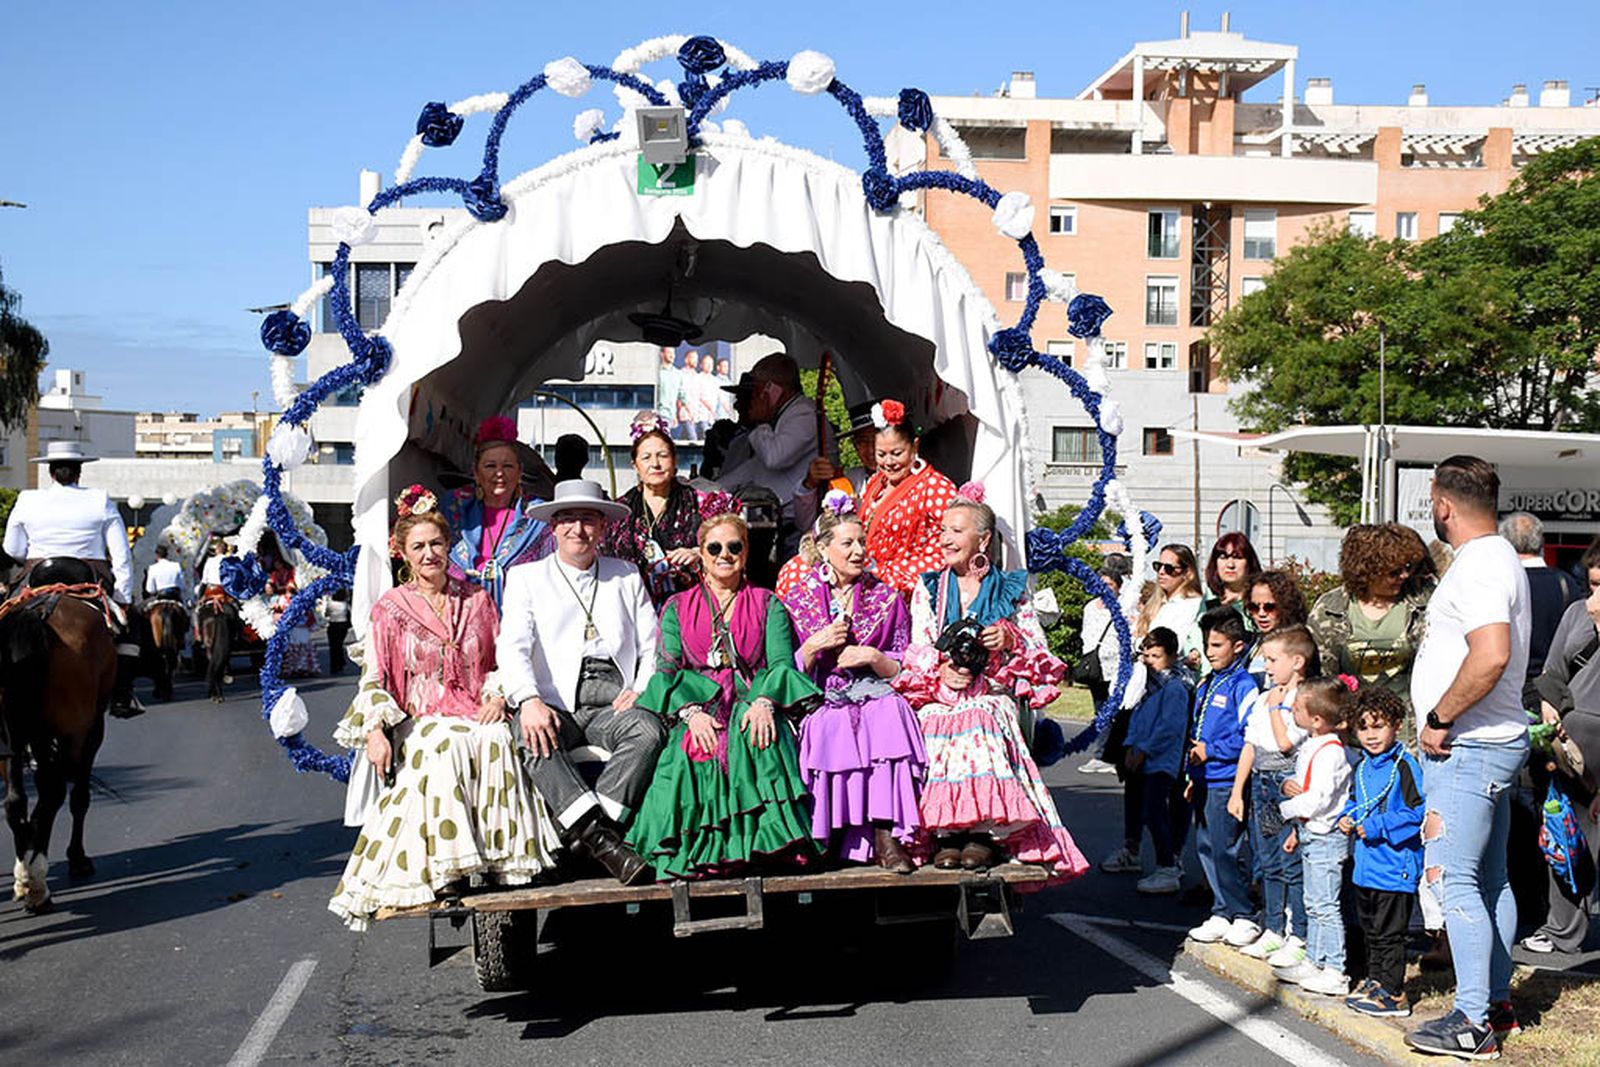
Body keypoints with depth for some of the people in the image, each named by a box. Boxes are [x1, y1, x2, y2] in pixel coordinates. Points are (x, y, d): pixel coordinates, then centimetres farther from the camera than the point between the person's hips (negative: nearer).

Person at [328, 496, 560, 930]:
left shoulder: (477, 600, 16)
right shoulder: (391, 608, 9)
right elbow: (375, 678, 4)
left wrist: (498, 696, -1)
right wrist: (375, 730, -10)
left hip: (476, 715, 2)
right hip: (419, 720, -2)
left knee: (497, 741, -34)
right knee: (445, 746, -37)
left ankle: (503, 859, -33)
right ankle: (446, 871, -37)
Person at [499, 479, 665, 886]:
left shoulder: (626, 576, 21)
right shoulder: (526, 577, 14)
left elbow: (653, 646, 16)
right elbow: (512, 646, -1)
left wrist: (641, 690, -5)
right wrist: (529, 700, -20)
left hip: (613, 703, 1)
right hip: (554, 704, -1)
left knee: (649, 730, -32)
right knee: (534, 741, -35)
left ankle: (580, 831, -32)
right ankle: (602, 840, -39)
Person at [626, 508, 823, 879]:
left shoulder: (767, 604, 20)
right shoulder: (678, 608, 20)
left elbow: (781, 662, 5)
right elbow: (667, 670, 7)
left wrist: (764, 701, -17)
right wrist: (691, 711, -14)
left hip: (752, 708, 0)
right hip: (698, 711, 0)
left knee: (759, 740, -37)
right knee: (694, 750, -35)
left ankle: (767, 842, -37)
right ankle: (702, 852, -34)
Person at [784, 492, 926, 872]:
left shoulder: (886, 598, 14)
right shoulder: (798, 600, 11)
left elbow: (903, 670, 12)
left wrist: (874, 658, -7)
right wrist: (814, 645, -9)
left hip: (876, 699, 0)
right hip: (821, 704, 0)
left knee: (889, 715, -34)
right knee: (827, 733, -35)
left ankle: (886, 836, -34)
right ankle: (826, 838, -24)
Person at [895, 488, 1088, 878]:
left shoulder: (1011, 590, 14)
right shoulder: (928, 589, 19)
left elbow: (1042, 657, 11)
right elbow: (916, 654, 9)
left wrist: (1011, 641, -10)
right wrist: (940, 674, -13)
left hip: (992, 700, -1)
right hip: (938, 701, 1)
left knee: (981, 724, -36)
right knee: (938, 730, -34)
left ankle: (983, 833, -32)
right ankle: (945, 833, -33)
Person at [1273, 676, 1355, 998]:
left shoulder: (1330, 752, -20)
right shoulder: (1312, 747, 11)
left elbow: (1316, 800, -26)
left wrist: (1286, 809, -12)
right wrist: (1297, 830, 19)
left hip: (1326, 838, -10)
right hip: (1311, 835, 10)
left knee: (1325, 905, -6)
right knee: (1313, 904, 16)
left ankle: (1334, 972, -1)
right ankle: (1313, 962, 25)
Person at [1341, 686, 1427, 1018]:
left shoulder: (1404, 766, -14)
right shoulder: (1361, 767, 11)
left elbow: (1418, 812, -19)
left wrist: (1378, 827, -20)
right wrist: (1347, 819, 6)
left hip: (1395, 865, -9)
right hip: (1365, 866, 9)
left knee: (1388, 932, -3)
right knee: (1370, 929, 19)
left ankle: (1392, 992, 4)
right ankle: (1375, 981, 31)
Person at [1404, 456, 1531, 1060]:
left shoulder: (1477, 567, -17)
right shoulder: (1501, 558, 16)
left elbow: (1491, 655, -31)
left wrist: (1439, 719, -21)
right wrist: (1443, 719, 18)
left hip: (1466, 749, -11)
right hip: (1497, 740, 11)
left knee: (1452, 880, -8)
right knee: (1489, 881, 16)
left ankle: (1473, 1021, -6)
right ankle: (1497, 1003, 24)